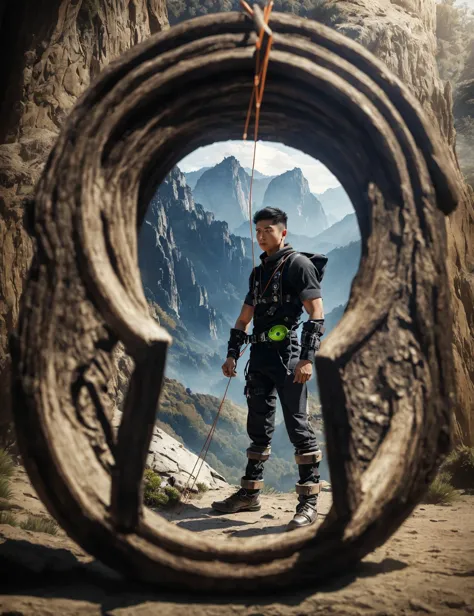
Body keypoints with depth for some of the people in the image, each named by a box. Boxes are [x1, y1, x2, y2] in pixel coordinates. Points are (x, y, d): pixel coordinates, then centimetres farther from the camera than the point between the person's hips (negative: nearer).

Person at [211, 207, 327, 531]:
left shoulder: (299, 264, -4)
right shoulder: (259, 272, 19)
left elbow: (316, 313, -12)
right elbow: (244, 317, 22)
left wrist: (307, 357, -20)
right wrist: (233, 354, 15)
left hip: (286, 355, -8)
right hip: (259, 355, 8)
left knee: (298, 425, -6)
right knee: (259, 426, 13)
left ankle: (310, 501, 1)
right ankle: (250, 493, 24)